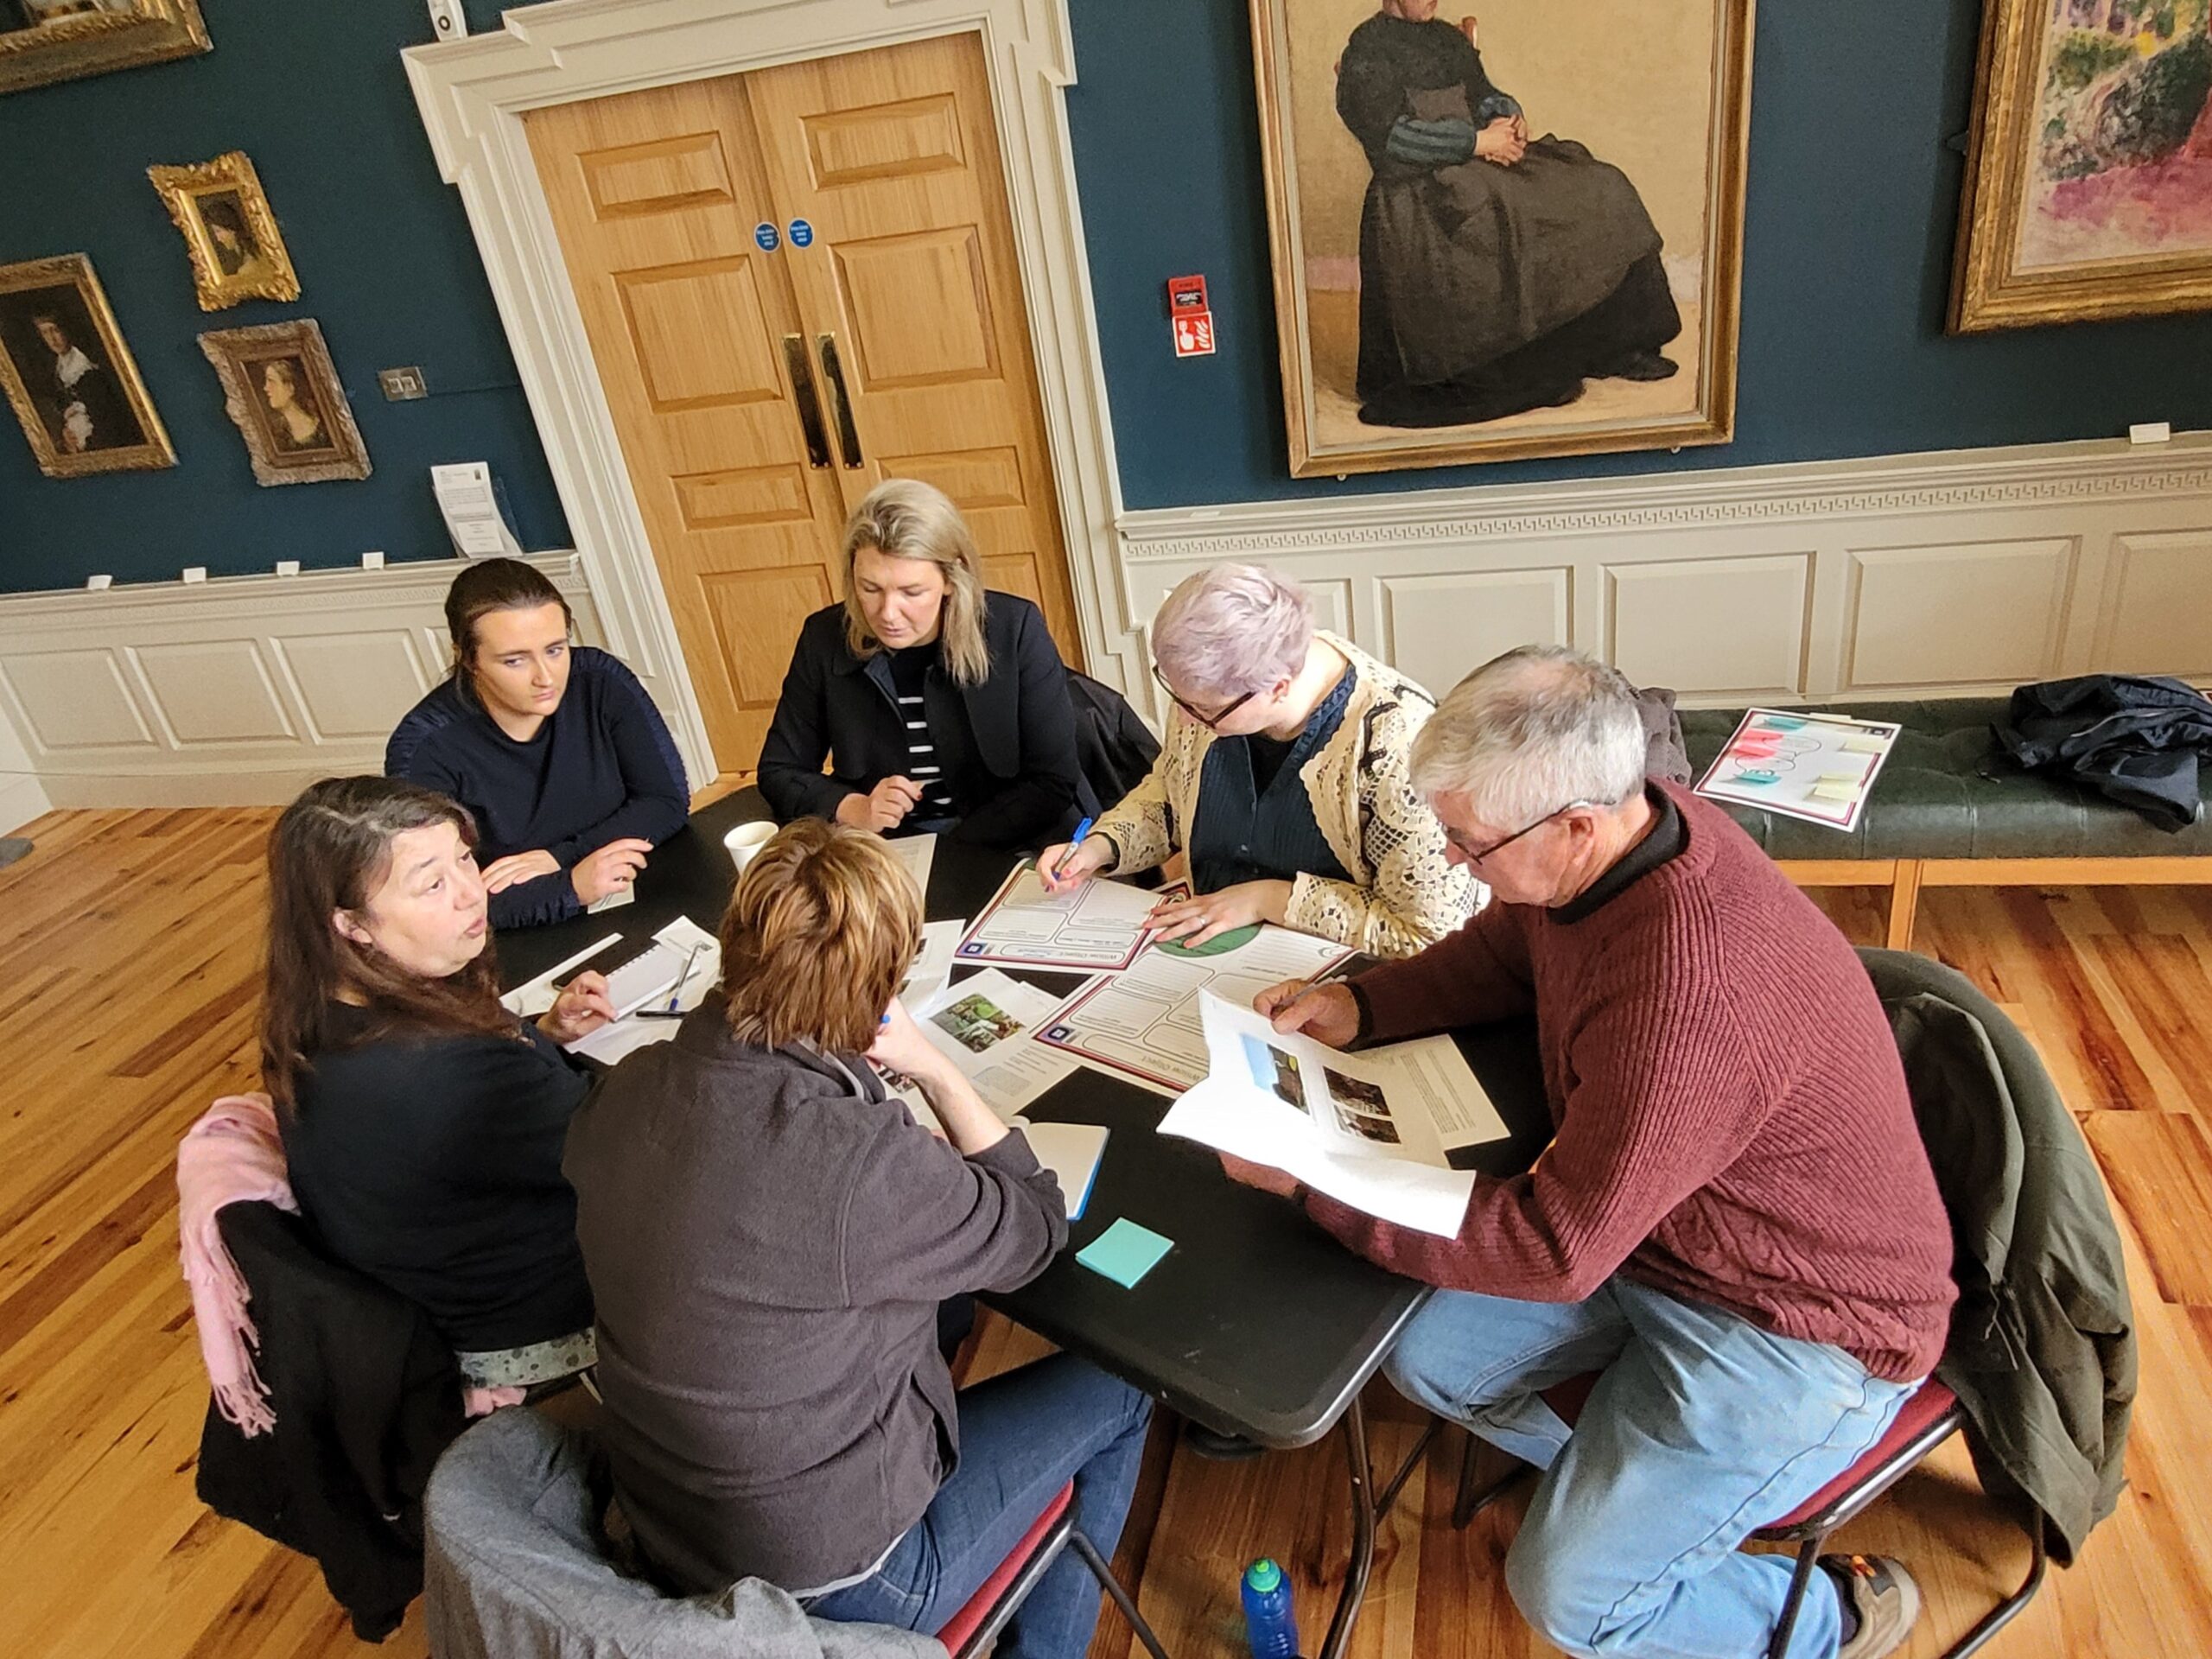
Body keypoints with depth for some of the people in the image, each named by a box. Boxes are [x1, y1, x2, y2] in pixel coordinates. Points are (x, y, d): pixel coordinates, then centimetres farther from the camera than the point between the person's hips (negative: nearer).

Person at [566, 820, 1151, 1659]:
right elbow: (1034, 1228, -15)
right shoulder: (867, 1165, -35)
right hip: (826, 1581, -6)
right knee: (1115, 1391, 12)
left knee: (938, 1301, 25)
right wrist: (934, 1069, -14)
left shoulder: (626, 1092, -15)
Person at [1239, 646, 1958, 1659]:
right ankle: (1618, 1482, 30)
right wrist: (1359, 1007, -7)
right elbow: (1501, 956, 8)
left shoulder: (1687, 991, -39)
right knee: (1422, 1351, 4)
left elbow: (1557, 1248, -30)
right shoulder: (1618, 827, -13)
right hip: (1643, 1227, 8)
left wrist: (1311, 1182, -25)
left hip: (1803, 1323, -8)